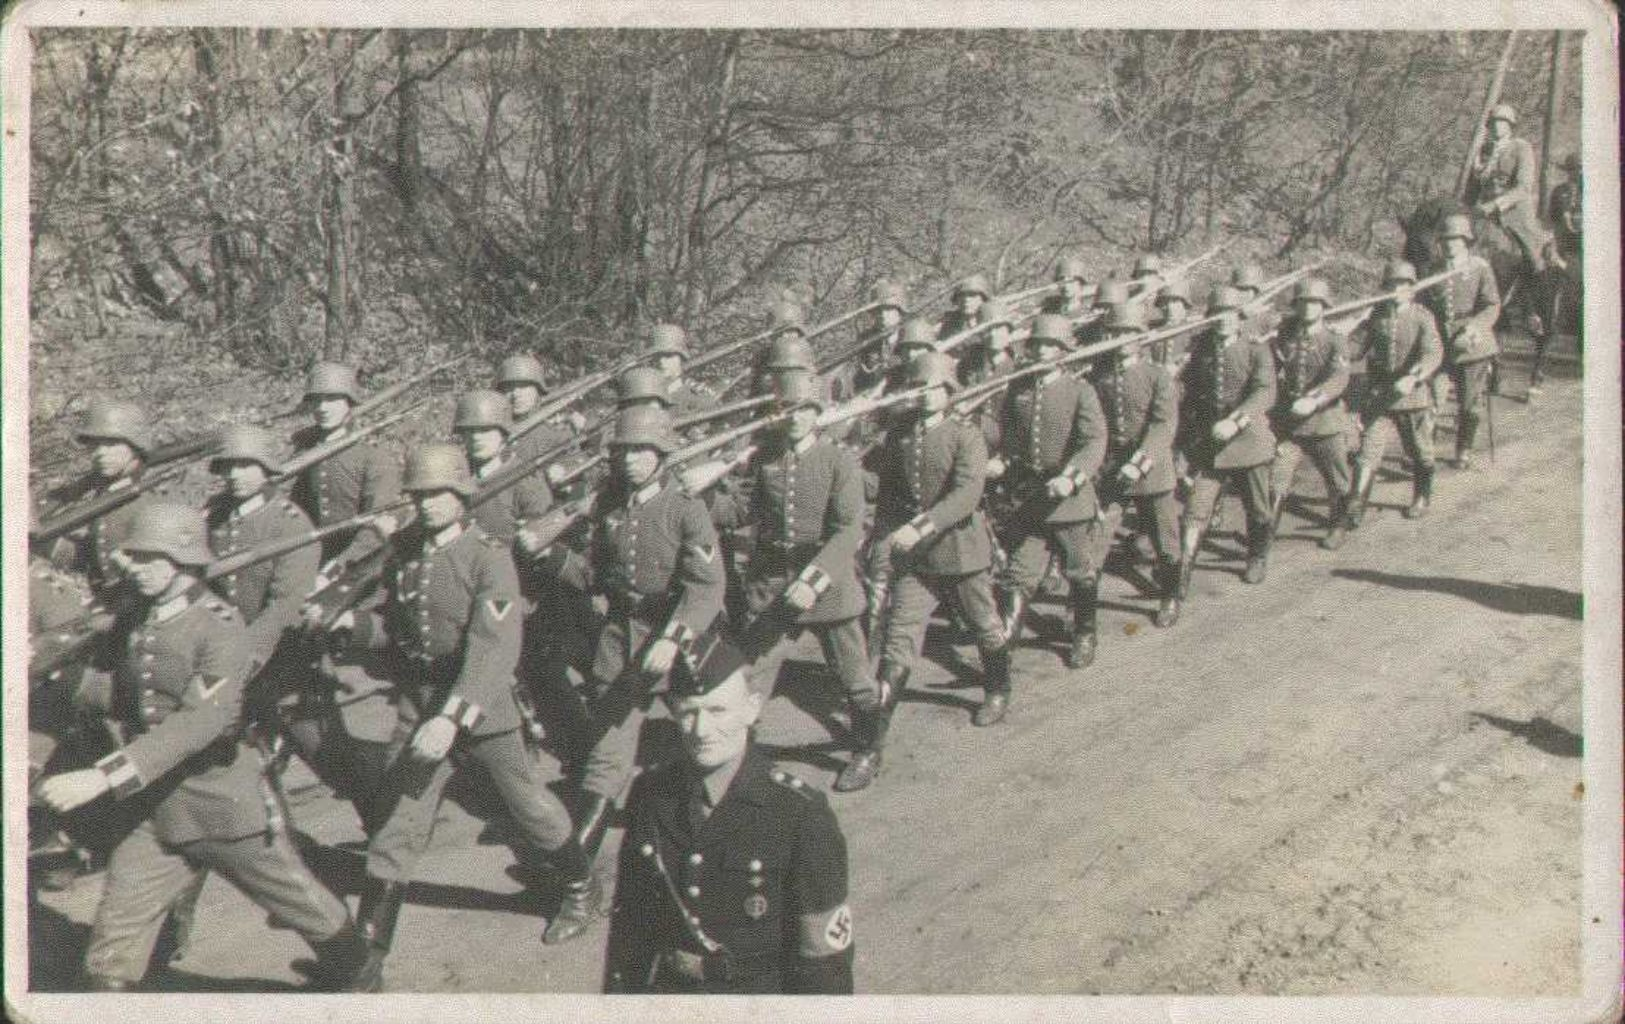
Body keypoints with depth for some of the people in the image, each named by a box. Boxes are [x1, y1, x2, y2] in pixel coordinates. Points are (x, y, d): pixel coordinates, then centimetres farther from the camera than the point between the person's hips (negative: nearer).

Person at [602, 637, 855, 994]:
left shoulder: (802, 815, -14)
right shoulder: (650, 794, -1)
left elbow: (825, 952, -7)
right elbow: (630, 912, 11)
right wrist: (618, 1003, 13)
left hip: (761, 993, -3)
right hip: (667, 988, 3)